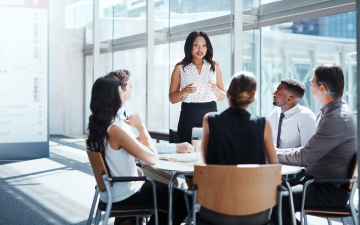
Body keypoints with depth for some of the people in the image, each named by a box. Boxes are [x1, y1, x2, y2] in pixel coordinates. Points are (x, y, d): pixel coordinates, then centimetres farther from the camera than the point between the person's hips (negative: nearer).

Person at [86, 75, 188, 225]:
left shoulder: (96, 126, 1)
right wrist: (141, 127, -13)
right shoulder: (116, 130, -27)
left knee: (164, 187, 27)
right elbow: (153, 158, -23)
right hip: (123, 197, -9)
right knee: (182, 200, 1)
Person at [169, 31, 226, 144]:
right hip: (188, 116, -1)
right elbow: (172, 98, 5)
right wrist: (185, 91, -13)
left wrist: (216, 89, -9)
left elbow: (222, 97, 12)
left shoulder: (214, 67, 11)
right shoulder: (180, 68, 6)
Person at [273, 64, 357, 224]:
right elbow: (312, 150, 19)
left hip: (331, 192, -10)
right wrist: (281, 152, 9)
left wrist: (275, 154, -7)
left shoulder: (336, 119, -22)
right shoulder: (329, 112, 11)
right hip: (317, 180, 10)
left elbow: (305, 157, -22)